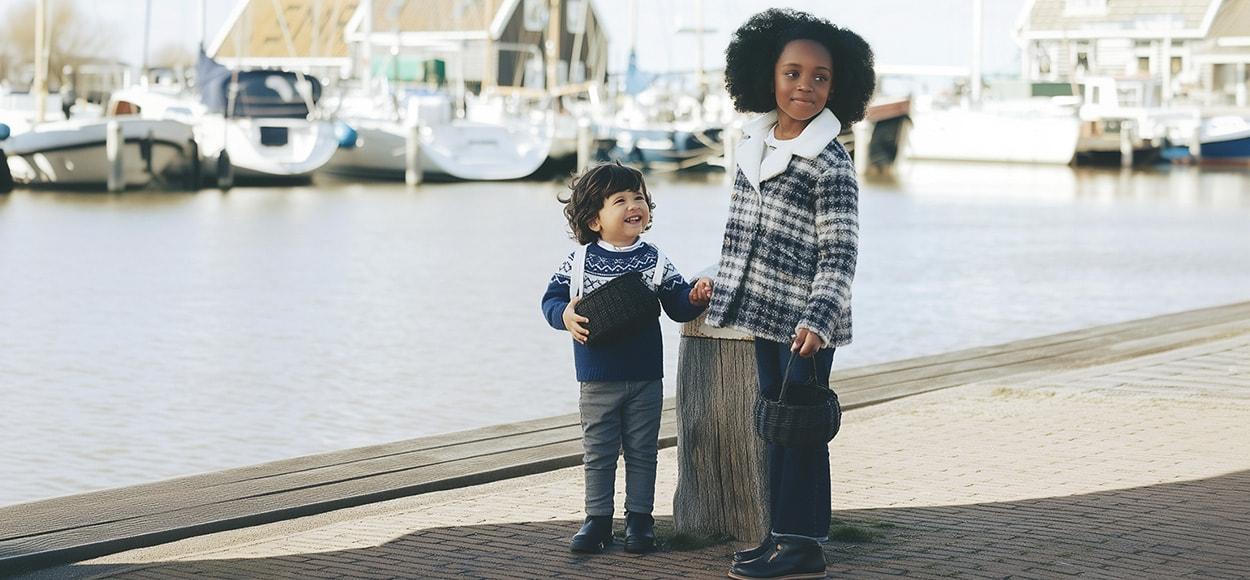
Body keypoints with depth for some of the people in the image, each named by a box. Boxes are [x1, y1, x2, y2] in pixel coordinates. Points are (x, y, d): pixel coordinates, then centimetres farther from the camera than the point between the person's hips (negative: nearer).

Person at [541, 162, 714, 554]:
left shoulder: (655, 262, 0)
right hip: (597, 379, -1)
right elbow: (552, 298, 2)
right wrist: (565, 315, -17)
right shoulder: (579, 263, -3)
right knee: (599, 453, 8)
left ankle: (639, 518, 19)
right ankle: (597, 519, 18)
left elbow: (677, 304, 1)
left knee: (642, 452, 8)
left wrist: (695, 297, -18)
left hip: (645, 376, 1)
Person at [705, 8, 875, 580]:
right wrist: (720, 279, 23)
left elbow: (839, 254, -16)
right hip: (763, 312, 7)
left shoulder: (831, 164, -13)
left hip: (805, 323, -7)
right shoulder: (754, 141, 8)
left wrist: (815, 320, -26)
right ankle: (780, 533, 25)